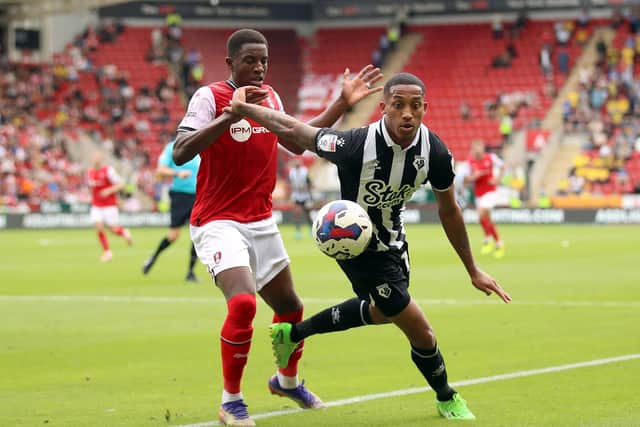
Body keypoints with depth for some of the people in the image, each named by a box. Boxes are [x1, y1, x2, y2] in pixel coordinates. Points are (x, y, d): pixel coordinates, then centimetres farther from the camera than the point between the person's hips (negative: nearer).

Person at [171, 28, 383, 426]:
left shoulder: (270, 96, 7)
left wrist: (342, 104, 16)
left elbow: (297, 142, 22)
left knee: (290, 307, 16)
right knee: (243, 303, -27)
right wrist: (230, 115, -37)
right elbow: (180, 153, -27)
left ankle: (288, 380, 44)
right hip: (219, 224, -7)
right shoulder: (210, 97, -14)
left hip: (262, 223, 7)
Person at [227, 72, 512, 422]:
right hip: (358, 244, -7)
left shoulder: (435, 152, -19)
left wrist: (473, 270, 3)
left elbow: (448, 211, -3)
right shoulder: (356, 145, -35)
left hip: (392, 239, 7)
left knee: (383, 310, 33)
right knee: (420, 332, -6)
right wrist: (241, 108, -21)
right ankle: (446, 398, 23)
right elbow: (291, 130, -21)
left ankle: (294, 332, 51)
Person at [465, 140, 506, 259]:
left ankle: (488, 239, -5)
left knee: (482, 214, -24)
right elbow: (466, 180, 0)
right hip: (478, 194, 4)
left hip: (489, 192, -4)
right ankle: (498, 243, 23)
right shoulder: (470, 162, -2)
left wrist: (497, 178, -1)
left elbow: (501, 166, 13)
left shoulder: (491, 157, -5)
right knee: (487, 220, 8)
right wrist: (474, 176, -19)